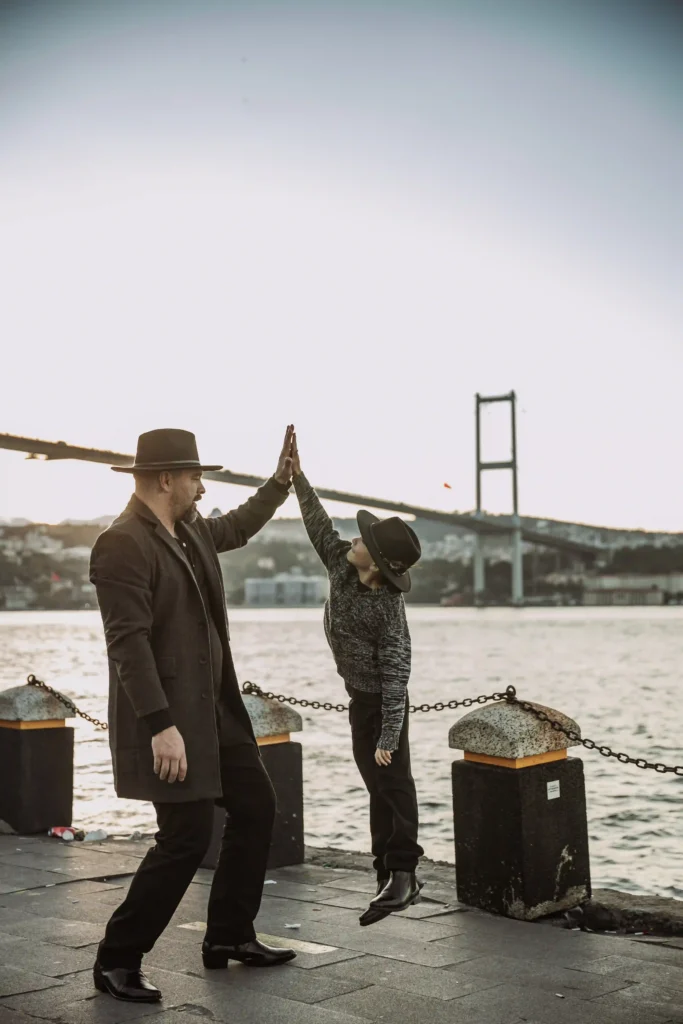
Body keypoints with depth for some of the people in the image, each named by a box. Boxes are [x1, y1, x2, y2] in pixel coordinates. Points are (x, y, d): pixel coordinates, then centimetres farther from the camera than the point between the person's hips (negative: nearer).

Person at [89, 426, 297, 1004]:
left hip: (214, 707, 10)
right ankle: (116, 961, 9)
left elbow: (236, 529, 33)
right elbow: (129, 642, -24)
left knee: (257, 807, 14)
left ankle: (229, 936, 29)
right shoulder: (122, 545, -18)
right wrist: (161, 725, -28)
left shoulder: (190, 530, 10)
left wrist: (280, 483, 27)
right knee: (188, 837, -7)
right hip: (168, 718, -10)